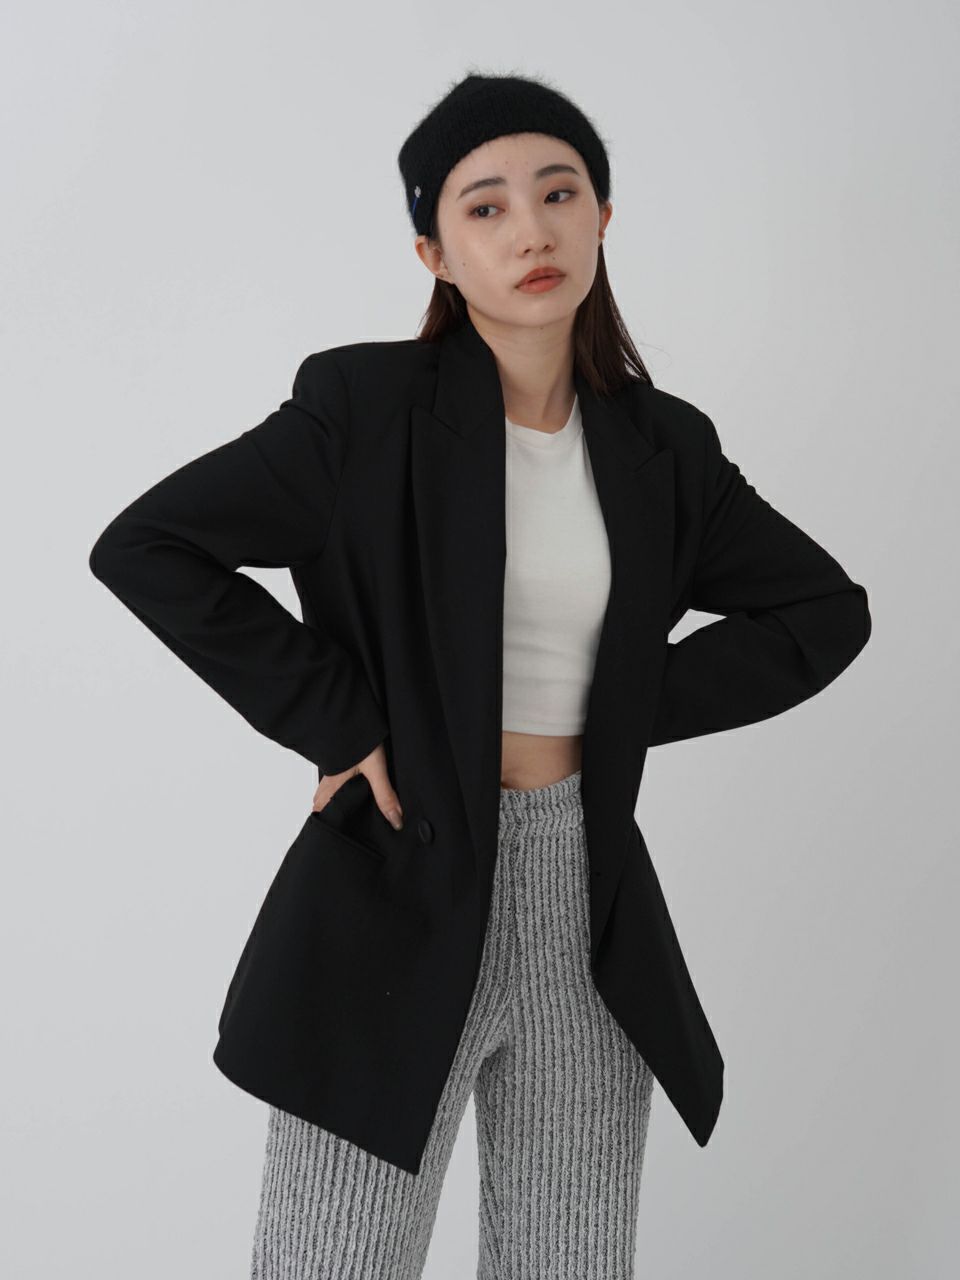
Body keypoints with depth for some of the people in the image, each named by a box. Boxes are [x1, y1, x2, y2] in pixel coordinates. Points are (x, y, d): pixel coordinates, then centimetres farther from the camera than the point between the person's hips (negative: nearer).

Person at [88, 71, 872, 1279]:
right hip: (398, 904, -4)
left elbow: (825, 609, 13)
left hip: (591, 908, 4)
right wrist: (339, 723, -12)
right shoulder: (368, 408, -7)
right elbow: (143, 547, -10)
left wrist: (628, 708, 2)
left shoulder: (661, 447, 5)